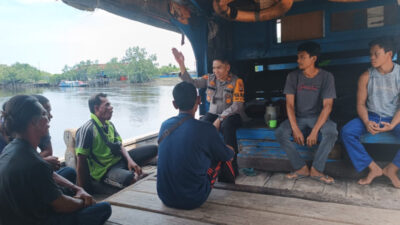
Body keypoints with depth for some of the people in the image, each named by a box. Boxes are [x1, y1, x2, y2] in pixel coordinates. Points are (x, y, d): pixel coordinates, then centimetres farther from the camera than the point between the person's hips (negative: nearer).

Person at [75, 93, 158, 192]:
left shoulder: (110, 125, 8)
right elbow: (81, 161, -18)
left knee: (153, 149, 5)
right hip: (105, 170, -8)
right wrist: (84, 190, -15)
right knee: (130, 179, -39)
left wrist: (130, 160, -9)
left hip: (119, 159, 8)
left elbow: (120, 145, 11)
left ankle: (135, 173, -4)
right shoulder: (87, 130, -17)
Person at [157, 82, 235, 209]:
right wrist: (231, 150, 27)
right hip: (193, 201, -4)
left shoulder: (165, 125, -3)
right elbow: (228, 156, 0)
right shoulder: (205, 129, -18)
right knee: (220, 156, 13)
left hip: (165, 198, 5)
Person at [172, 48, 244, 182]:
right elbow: (191, 83, -7)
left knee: (227, 126, -38)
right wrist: (181, 64, -18)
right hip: (213, 113, 3)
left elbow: (237, 105, -13)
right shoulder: (209, 78, 5)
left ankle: (230, 169, -29)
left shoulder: (236, 81, -6)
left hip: (231, 115, -3)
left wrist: (220, 119, -21)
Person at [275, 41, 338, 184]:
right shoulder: (293, 76, -5)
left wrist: (314, 131, -26)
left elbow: (327, 106, -15)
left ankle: (316, 170, -13)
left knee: (332, 132, -33)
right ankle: (302, 168, -10)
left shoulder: (326, 77, -9)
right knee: (279, 133, -25)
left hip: (318, 117, -1)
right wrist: (295, 129, -23)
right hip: (298, 117, 2)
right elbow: (289, 104, -10)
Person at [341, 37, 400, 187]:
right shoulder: (366, 77, 0)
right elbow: (361, 104, 0)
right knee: (347, 131, -25)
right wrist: (366, 122, -19)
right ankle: (374, 168, -12)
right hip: (371, 117, 2)